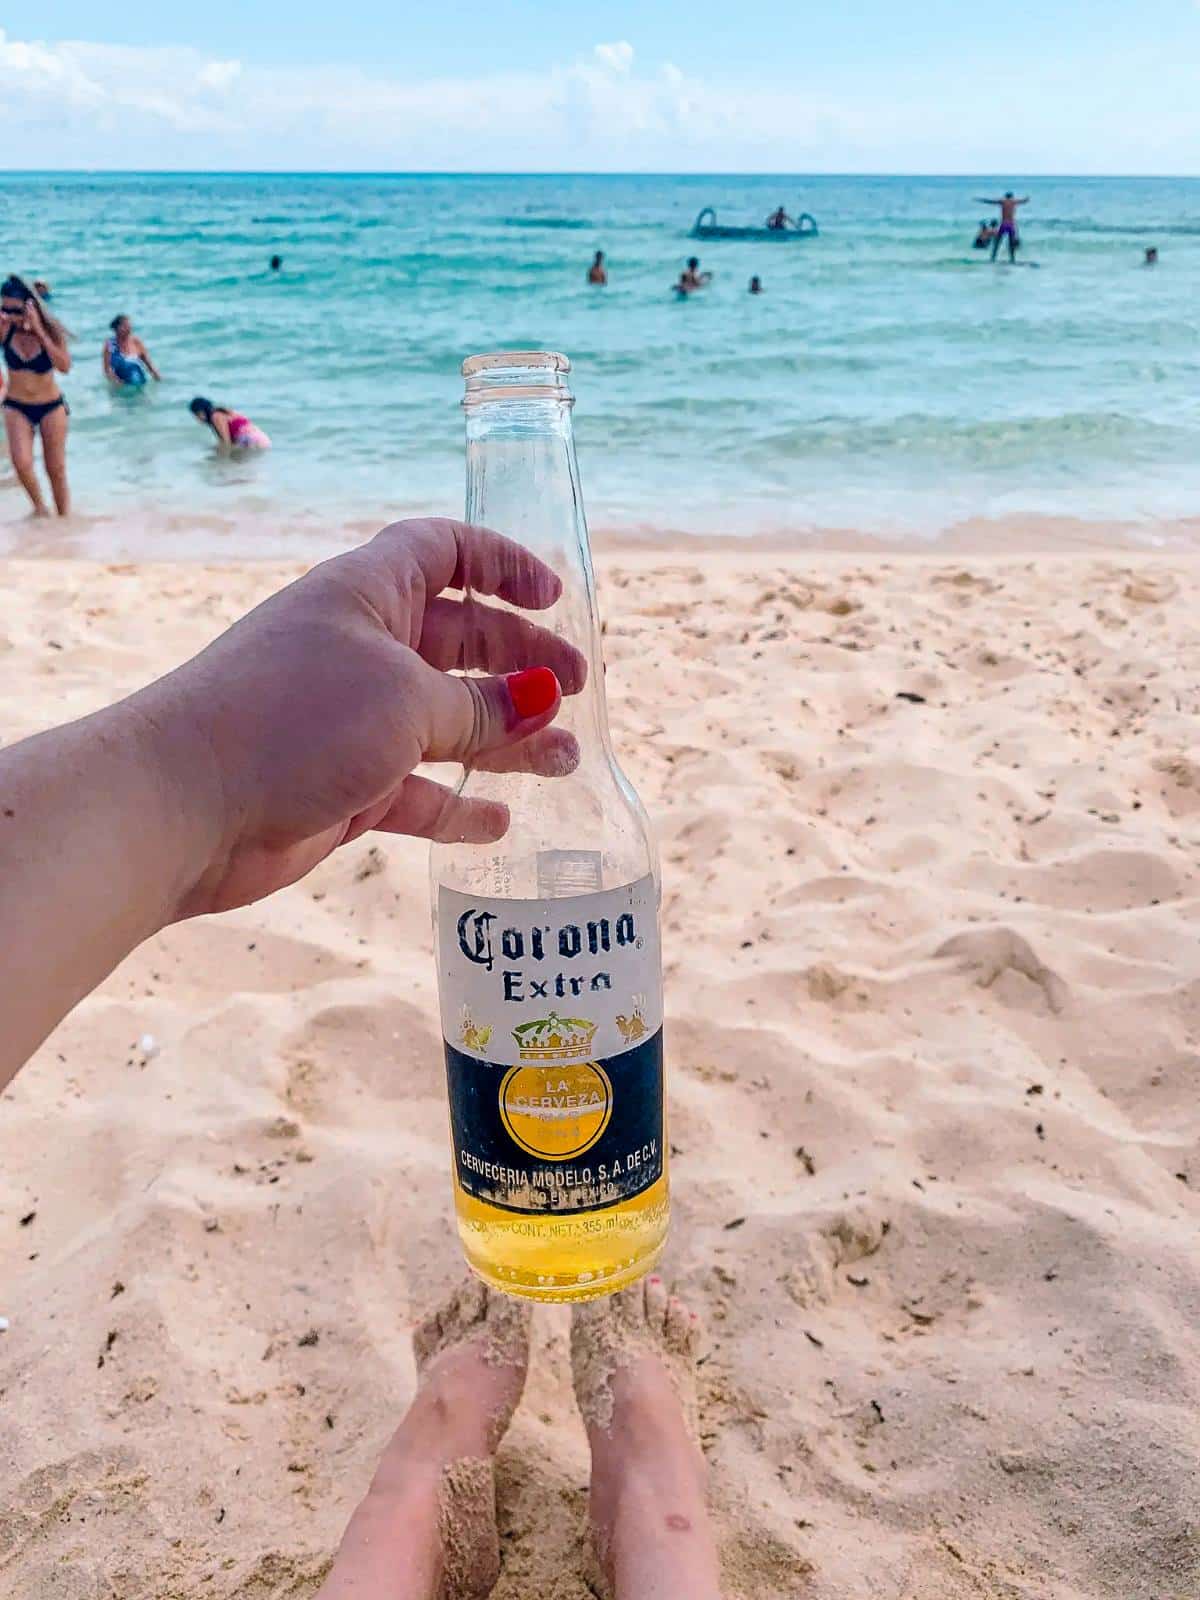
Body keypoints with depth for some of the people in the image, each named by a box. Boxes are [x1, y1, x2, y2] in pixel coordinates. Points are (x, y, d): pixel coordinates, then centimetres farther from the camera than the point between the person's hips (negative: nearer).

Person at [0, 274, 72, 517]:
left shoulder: (50, 329, -14)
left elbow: (64, 366, -28)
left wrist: (39, 331, -30)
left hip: (51, 406, -1)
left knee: (56, 470, 5)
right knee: (21, 463, -17)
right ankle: (39, 506, 9)